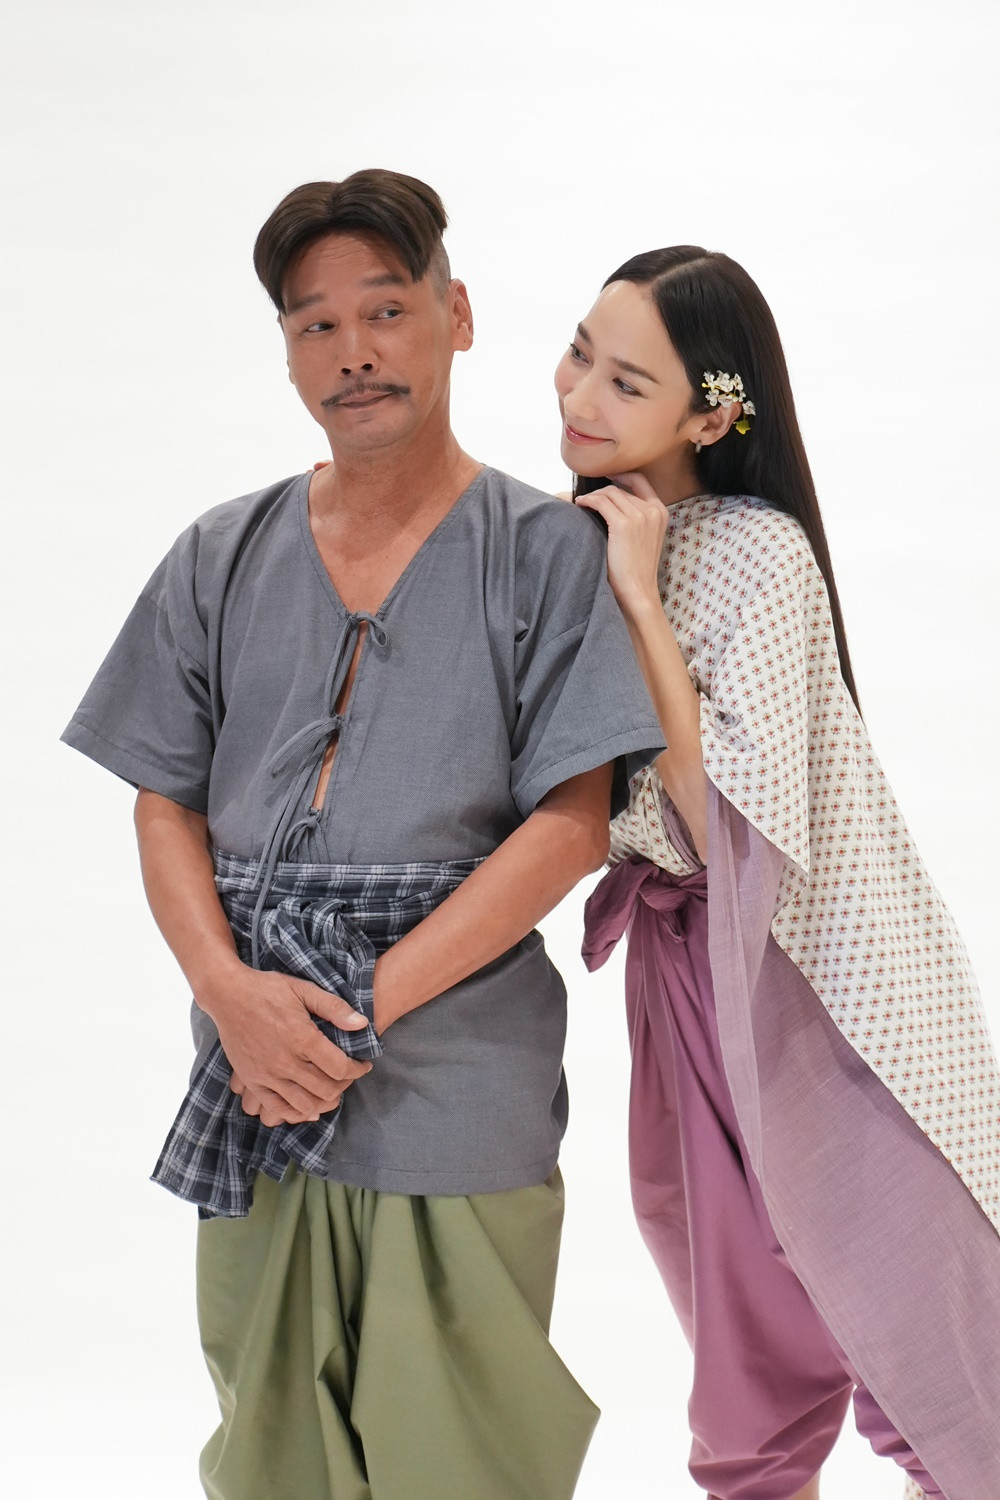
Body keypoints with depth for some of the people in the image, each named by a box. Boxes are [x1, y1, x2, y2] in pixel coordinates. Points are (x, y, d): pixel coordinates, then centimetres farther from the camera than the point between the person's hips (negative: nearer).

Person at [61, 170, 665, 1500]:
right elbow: (165, 805, 9)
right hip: (258, 1091, 4)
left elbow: (570, 829, -7)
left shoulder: (543, 552, 0)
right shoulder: (223, 557, 11)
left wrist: (362, 1006, -13)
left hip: (459, 1098, -3)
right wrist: (231, 989, -10)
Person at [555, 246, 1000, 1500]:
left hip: (823, 986, -6)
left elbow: (735, 833, -30)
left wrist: (639, 601, -29)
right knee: (751, 1359, 20)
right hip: (684, 969, 7)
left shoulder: (759, 554, -23)